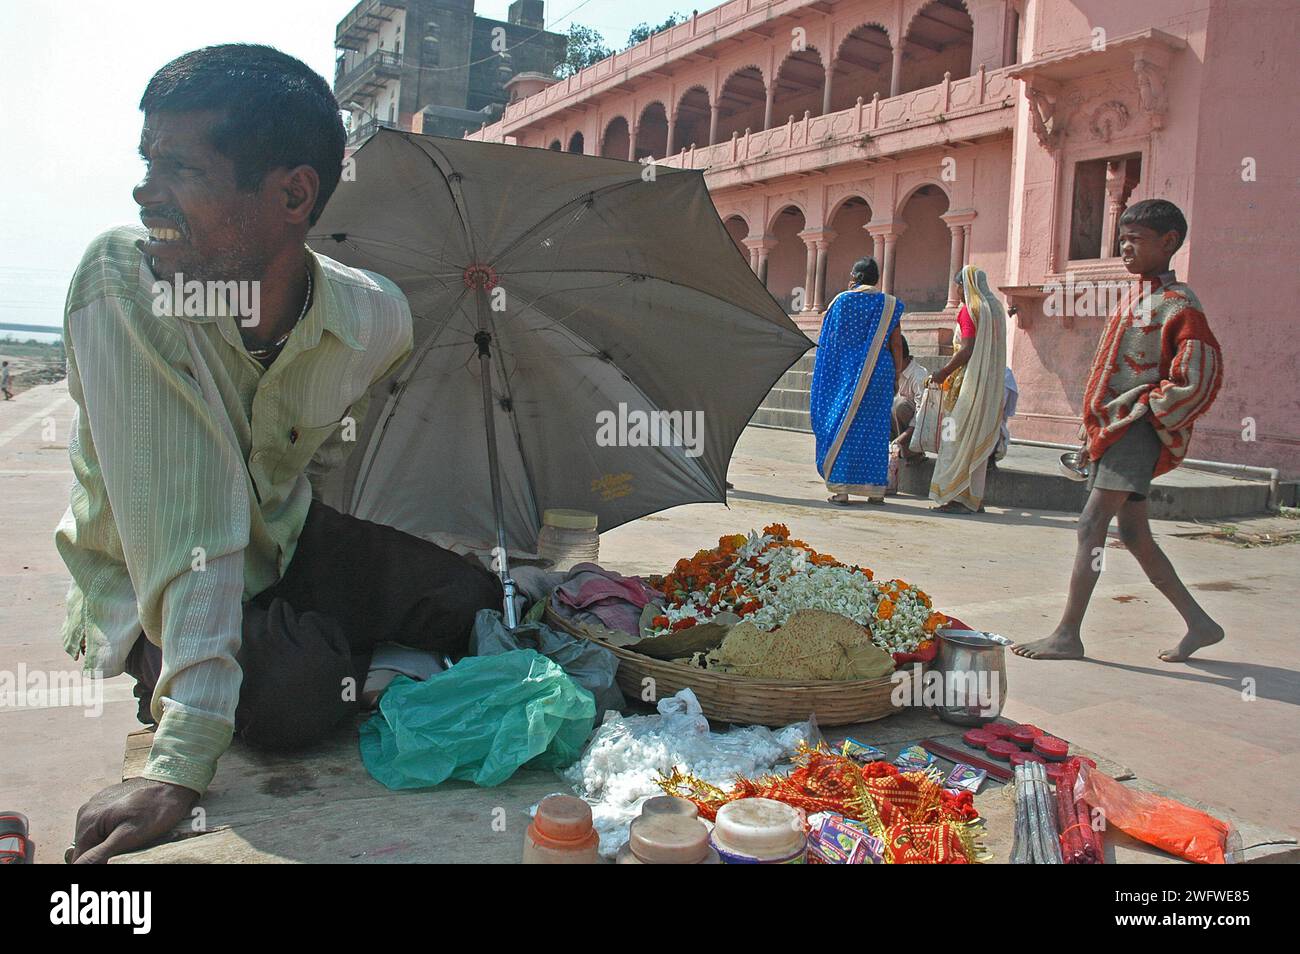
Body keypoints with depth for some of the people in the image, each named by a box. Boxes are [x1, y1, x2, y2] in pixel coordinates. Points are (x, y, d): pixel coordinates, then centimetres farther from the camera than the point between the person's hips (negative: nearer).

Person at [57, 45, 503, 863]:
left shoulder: (375, 318, -19)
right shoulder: (121, 277, -30)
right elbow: (182, 526, -38)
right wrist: (182, 760, -43)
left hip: (283, 547, 4)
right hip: (146, 585, -3)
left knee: (473, 604, -5)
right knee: (294, 691, -30)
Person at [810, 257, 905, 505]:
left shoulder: (842, 300, -1)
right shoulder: (889, 305, 4)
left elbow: (829, 342, -1)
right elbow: (896, 345, 1)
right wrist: (896, 378, 7)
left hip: (846, 371, -1)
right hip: (879, 371, 2)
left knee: (843, 426, 2)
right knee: (875, 428, 7)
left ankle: (840, 488, -2)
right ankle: (876, 488, 8)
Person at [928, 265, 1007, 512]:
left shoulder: (968, 310, -9)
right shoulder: (996, 309, 16)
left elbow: (967, 349, -19)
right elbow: (993, 350, 16)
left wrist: (945, 371, -10)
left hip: (969, 381, -8)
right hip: (990, 384, 8)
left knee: (959, 438, -5)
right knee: (978, 440, 11)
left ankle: (957, 497, -6)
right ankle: (974, 497, 14)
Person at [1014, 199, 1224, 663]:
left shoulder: (1178, 305, -10)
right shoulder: (1132, 301, 17)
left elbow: (1198, 381, -16)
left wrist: (1143, 412, -13)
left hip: (1135, 432, -9)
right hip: (1110, 429, 9)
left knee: (1091, 525, -12)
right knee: (1133, 533, 12)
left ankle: (1067, 635, -8)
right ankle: (1199, 623, 23)